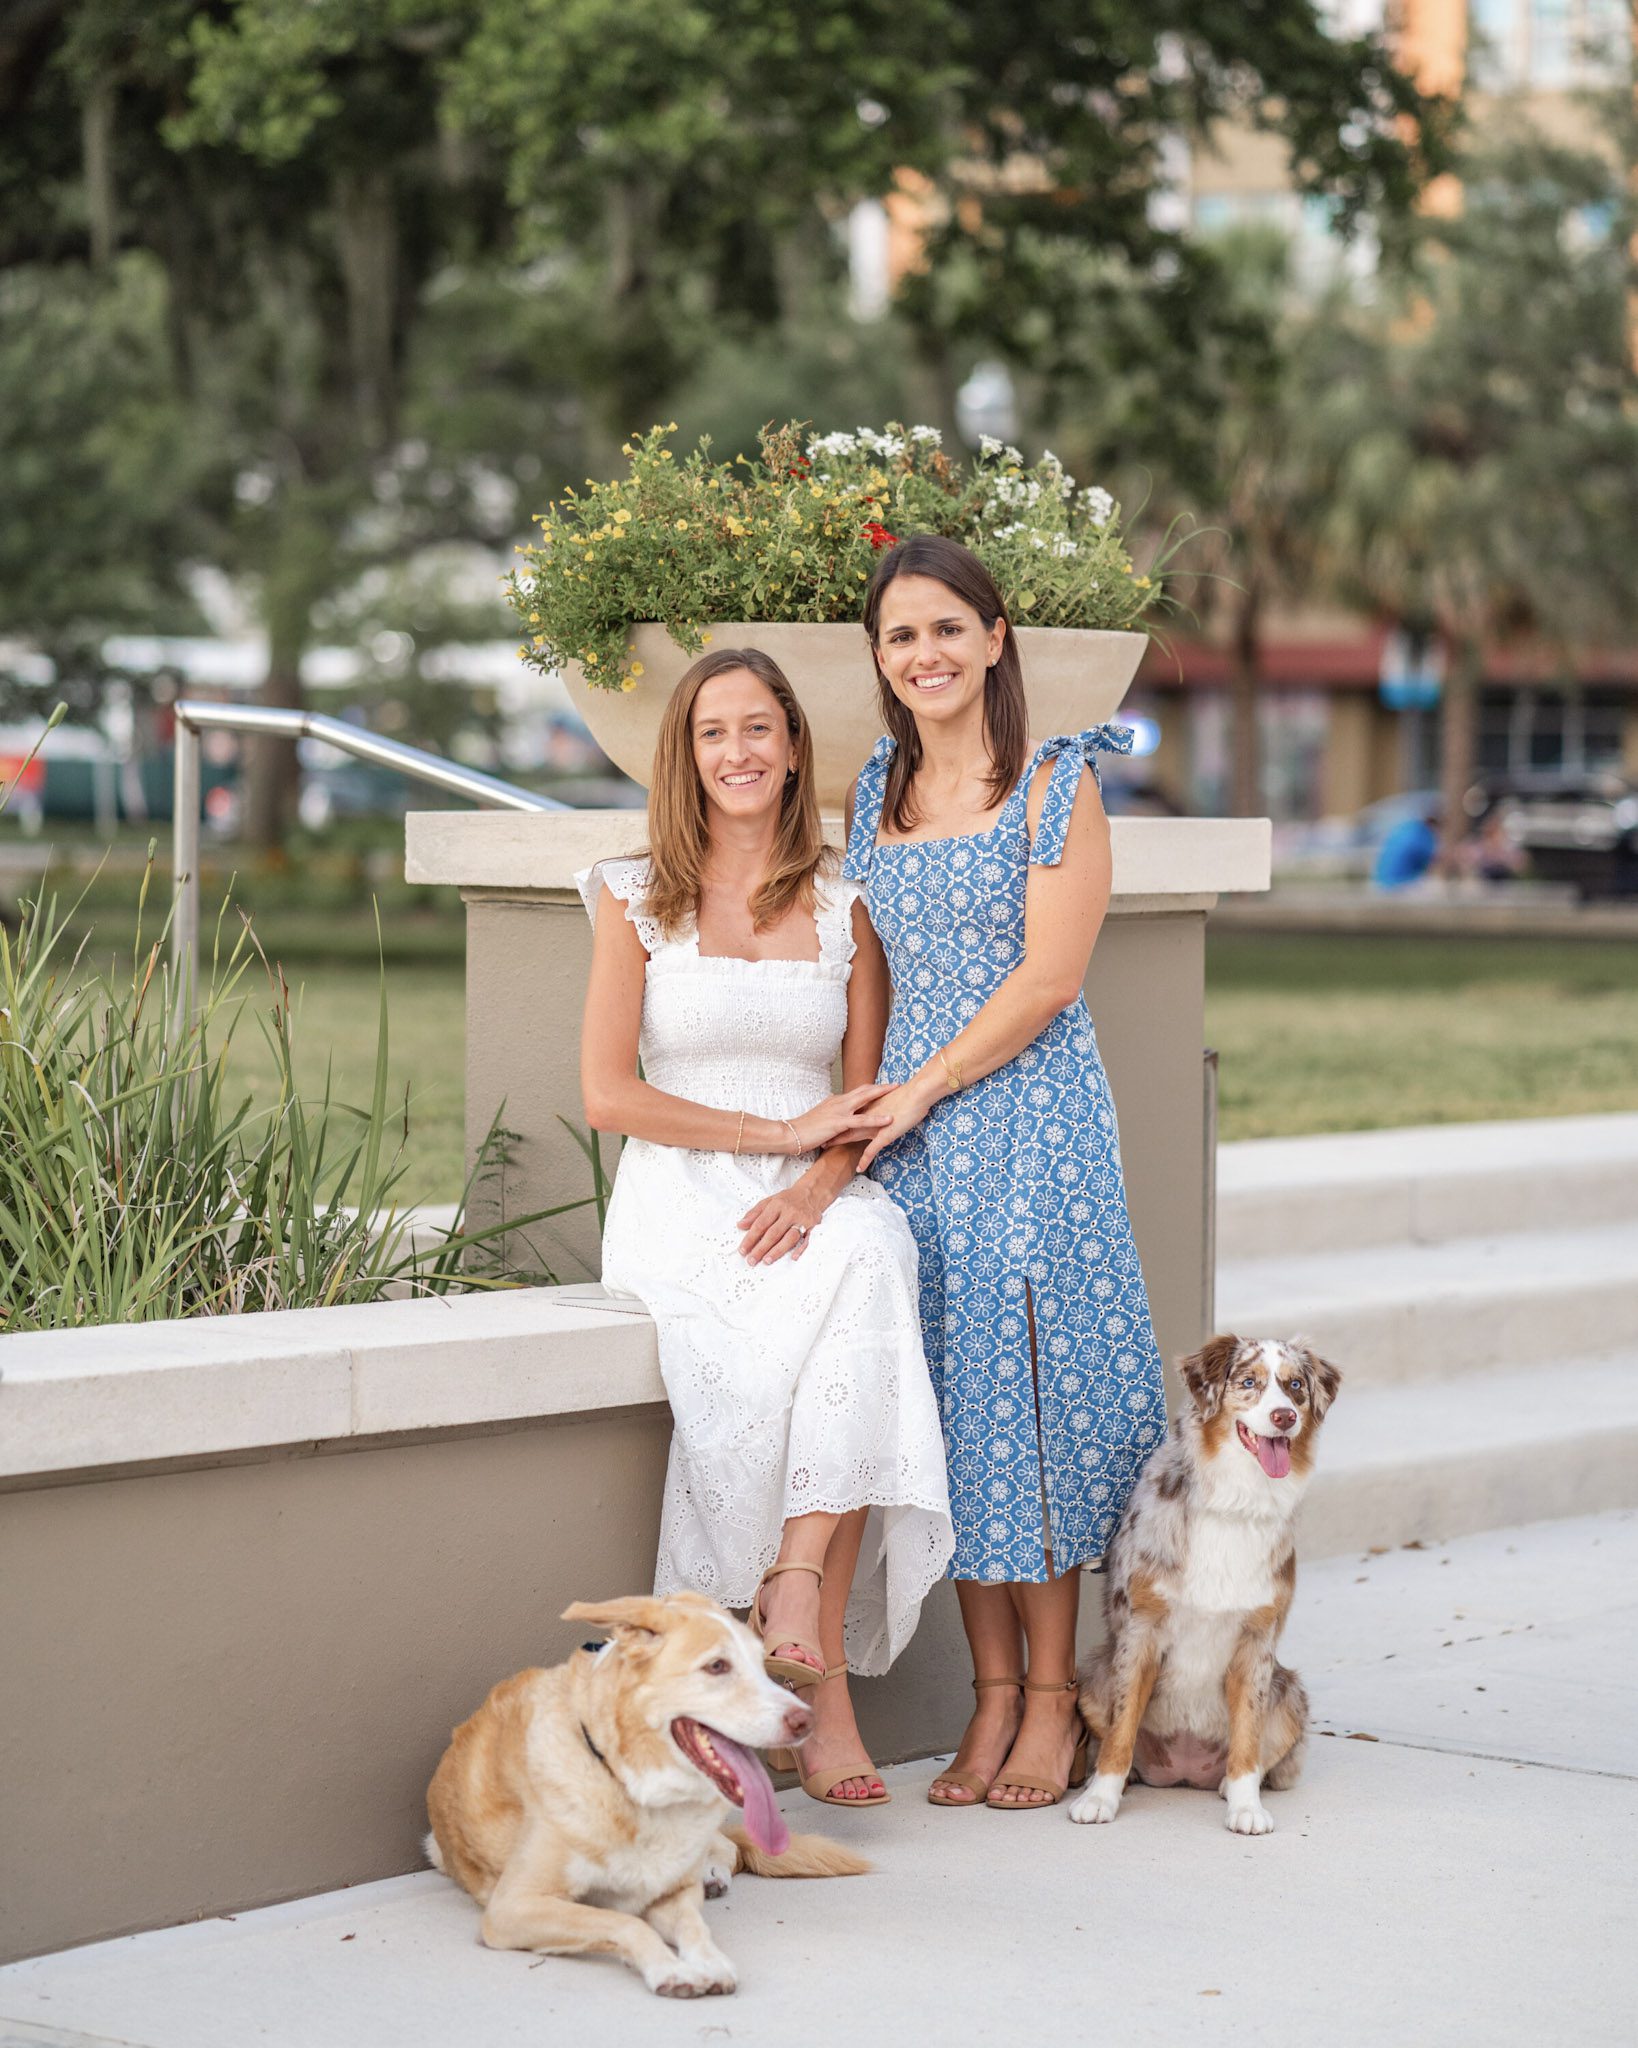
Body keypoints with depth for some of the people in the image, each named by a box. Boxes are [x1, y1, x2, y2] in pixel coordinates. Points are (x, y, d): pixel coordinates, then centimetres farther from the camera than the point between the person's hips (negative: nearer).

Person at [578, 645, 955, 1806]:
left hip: (817, 1209, 2)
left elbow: (871, 1098, 8)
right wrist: (782, 1131, -8)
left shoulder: (844, 902, 12)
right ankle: (823, 1679, -31)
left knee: (871, 1259, -36)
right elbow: (609, 1095, -1)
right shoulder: (638, 900, 7)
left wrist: (818, 1186, -14)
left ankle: (797, 1589, -37)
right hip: (679, 1201, -2)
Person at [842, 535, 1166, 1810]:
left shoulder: (1055, 785, -4)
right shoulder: (880, 795, 14)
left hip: (1031, 1120, -5)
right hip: (912, 1129, 5)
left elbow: (1047, 978, -10)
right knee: (949, 1397, 3)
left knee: (1033, 1381, -6)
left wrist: (916, 1091, -10)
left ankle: (1052, 1702, 2)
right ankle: (993, 1697, 9)